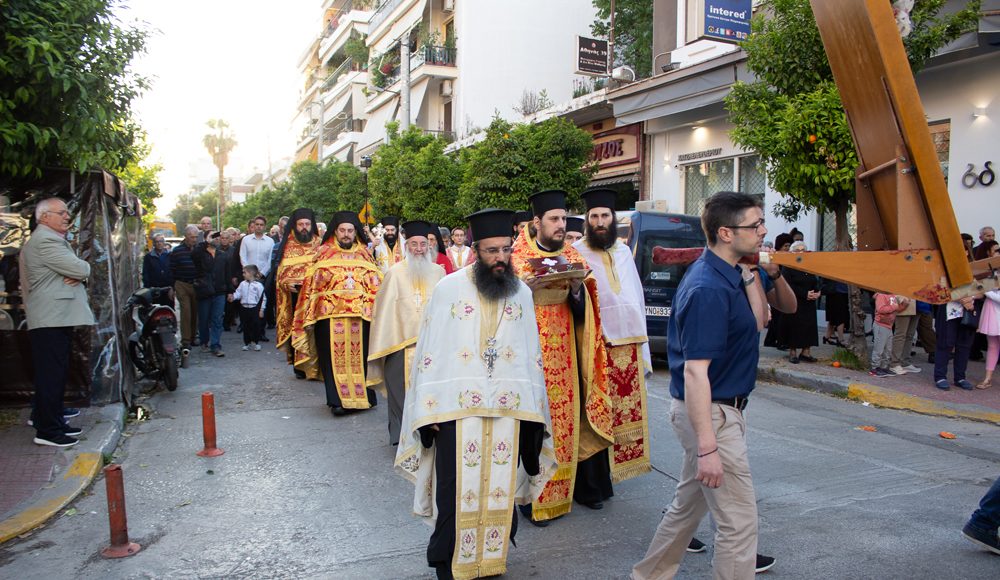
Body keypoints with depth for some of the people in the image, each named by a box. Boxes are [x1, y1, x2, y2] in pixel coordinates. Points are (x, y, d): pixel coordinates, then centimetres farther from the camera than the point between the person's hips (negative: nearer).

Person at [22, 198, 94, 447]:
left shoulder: (54, 240, 21)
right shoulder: (45, 241, -15)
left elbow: (79, 271, 17)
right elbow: (81, 269, -21)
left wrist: (78, 274, -7)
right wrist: (83, 269, 2)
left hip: (57, 319, 11)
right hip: (50, 320, -11)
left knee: (55, 374, 17)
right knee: (52, 375, -6)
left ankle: (44, 418, 27)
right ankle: (48, 431, 0)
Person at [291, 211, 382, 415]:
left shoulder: (364, 256, 13)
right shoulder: (323, 254, 8)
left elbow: (376, 287, 11)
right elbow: (311, 285, 5)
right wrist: (309, 317, -2)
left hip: (360, 315, 1)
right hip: (329, 315, -1)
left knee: (360, 356, 2)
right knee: (334, 358, -1)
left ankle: (363, 396, 13)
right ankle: (337, 400, 6)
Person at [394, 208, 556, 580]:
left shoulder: (522, 293, 8)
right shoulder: (448, 289, -1)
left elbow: (532, 354, 10)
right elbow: (429, 351, -1)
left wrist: (533, 409, 6)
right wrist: (430, 410, -6)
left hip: (509, 409, 3)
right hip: (458, 408, -2)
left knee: (501, 489, 8)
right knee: (456, 490, 2)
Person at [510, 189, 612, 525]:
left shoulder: (571, 256, 11)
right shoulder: (517, 256, -1)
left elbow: (582, 311, 8)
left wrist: (577, 288, -11)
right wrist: (527, 288, -19)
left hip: (564, 353, 4)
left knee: (567, 417, 6)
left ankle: (562, 489, 20)